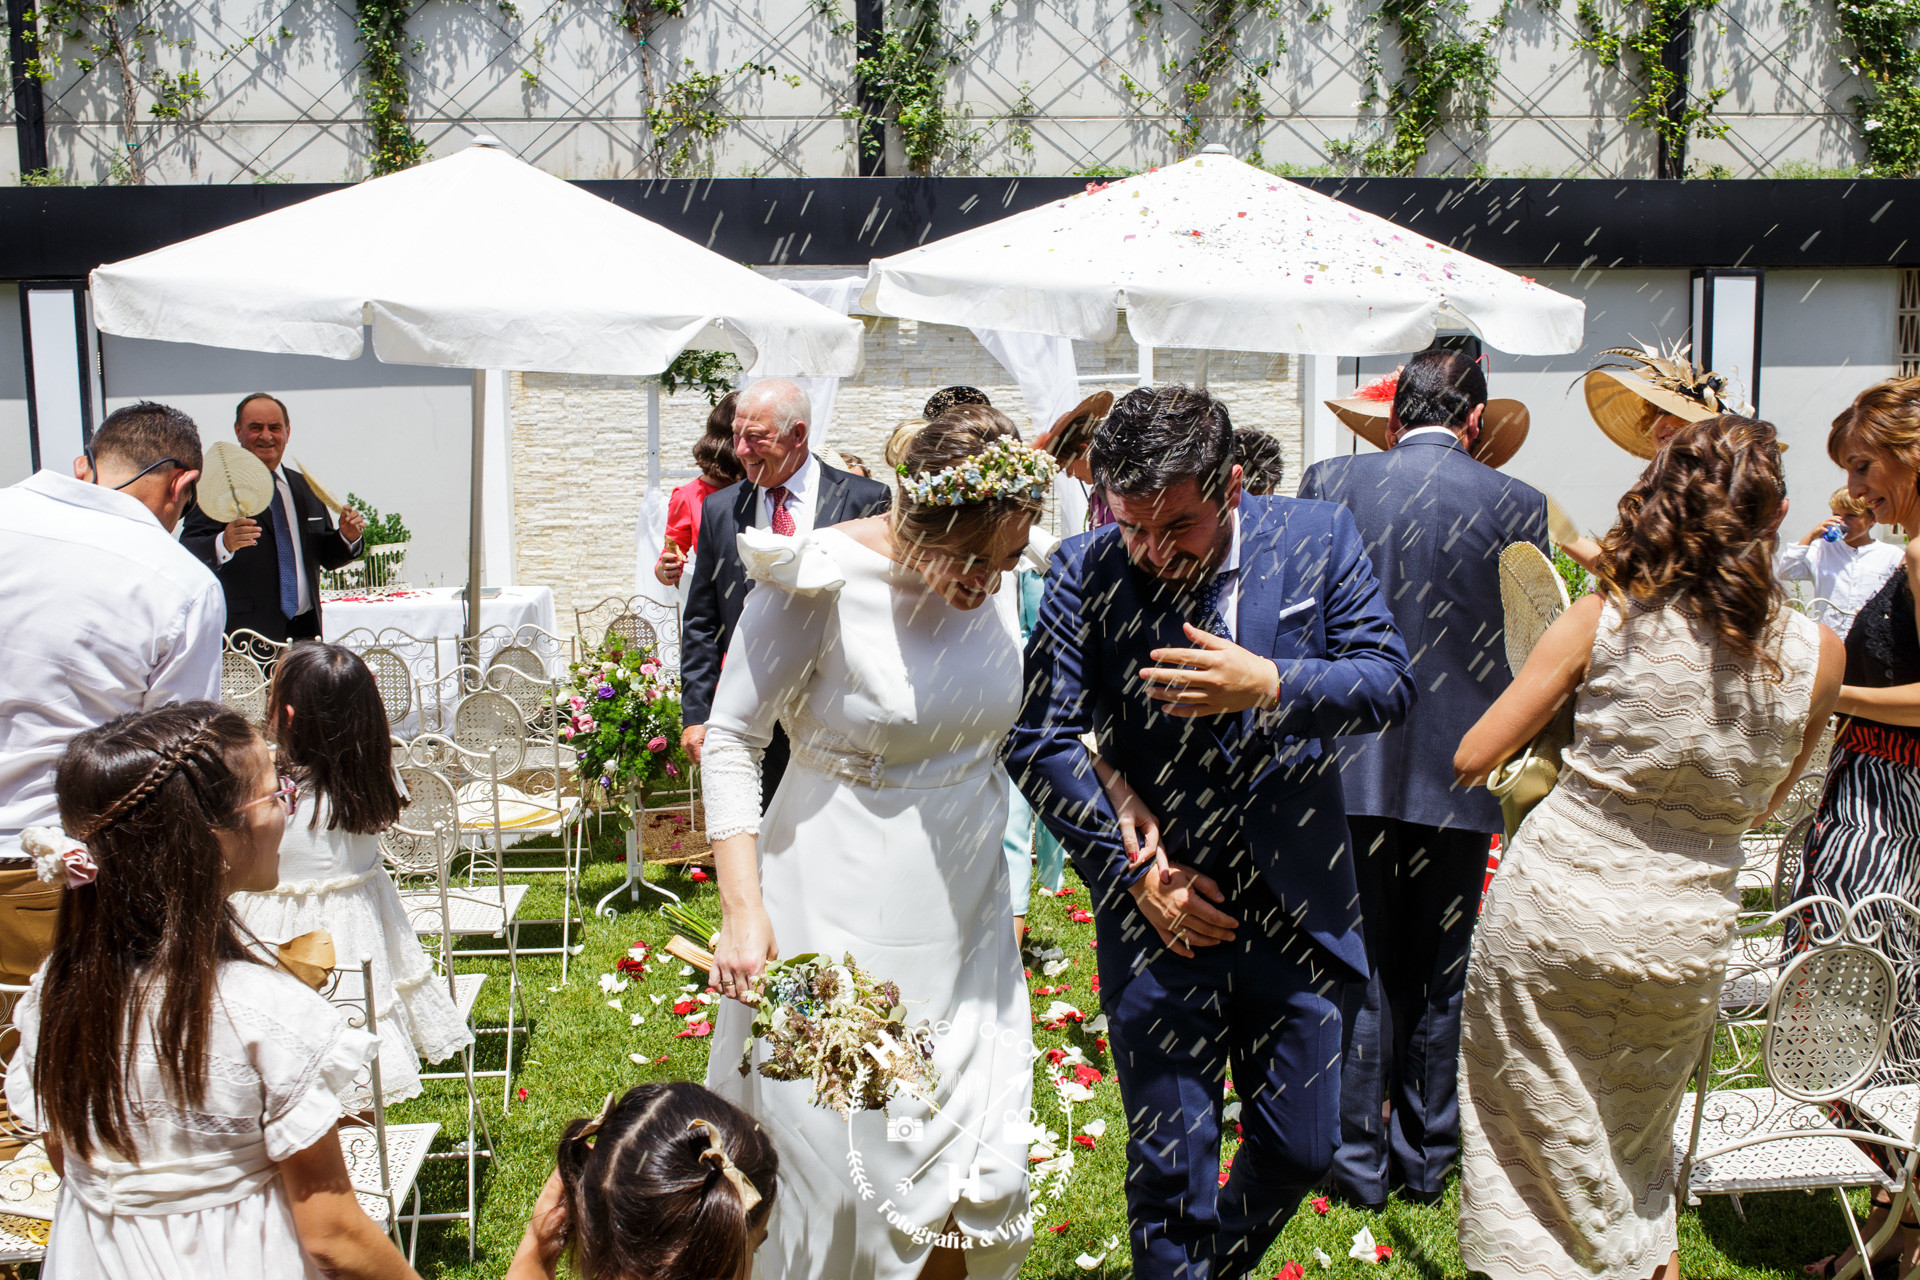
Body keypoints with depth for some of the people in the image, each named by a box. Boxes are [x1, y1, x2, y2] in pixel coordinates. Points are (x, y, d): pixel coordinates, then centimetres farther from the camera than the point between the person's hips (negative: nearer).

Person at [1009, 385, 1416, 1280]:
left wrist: (1270, 684, -23)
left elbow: (1390, 682, -4)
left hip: (1297, 904, 2)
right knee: (1169, 1172, 8)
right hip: (1164, 906, -2)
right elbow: (1040, 740, -7)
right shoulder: (1084, 572, -8)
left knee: (1299, 1152, 15)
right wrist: (1132, 870, -11)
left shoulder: (1318, 539, -3)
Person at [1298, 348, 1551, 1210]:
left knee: (1359, 969, 11)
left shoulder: (1328, 485, -5)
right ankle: (1425, 1159, 26)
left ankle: (1359, 1161, 19)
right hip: (1461, 774, 0)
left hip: (1353, 768, 0)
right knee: (1440, 972, 13)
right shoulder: (1517, 506, -6)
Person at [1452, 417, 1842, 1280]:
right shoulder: (1818, 655, -4)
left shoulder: (1603, 620, -10)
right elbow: (1759, 806, 10)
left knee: (1541, 1158, 15)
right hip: (1683, 940, 3)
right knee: (1636, 1155, 27)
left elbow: (1472, 759, -7)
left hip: (1551, 914, -2)